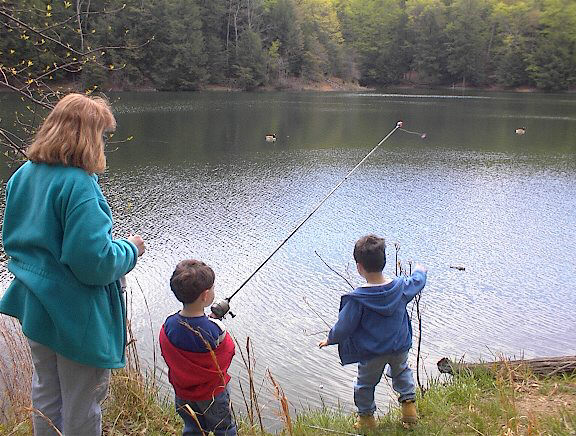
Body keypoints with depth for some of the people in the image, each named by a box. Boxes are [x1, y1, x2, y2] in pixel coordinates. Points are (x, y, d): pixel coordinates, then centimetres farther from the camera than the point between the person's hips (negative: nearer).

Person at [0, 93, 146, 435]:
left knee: (46, 394, 24)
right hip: (77, 314, -8)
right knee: (81, 406, 11)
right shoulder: (78, 184, -25)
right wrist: (131, 249, -10)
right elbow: (94, 261, -28)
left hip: (34, 305, 8)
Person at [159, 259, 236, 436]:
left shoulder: (169, 326, -18)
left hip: (182, 392, 4)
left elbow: (169, 357, -2)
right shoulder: (216, 330, -30)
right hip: (213, 393, -4)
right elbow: (229, 352, -11)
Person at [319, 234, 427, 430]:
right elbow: (417, 282, 9)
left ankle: (366, 416, 35)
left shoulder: (357, 299, -27)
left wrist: (330, 339, 2)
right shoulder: (401, 286, -15)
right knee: (401, 372, 33)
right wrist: (420, 271, 32)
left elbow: (343, 328, -18)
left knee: (365, 383, 21)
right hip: (400, 348, 4)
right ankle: (409, 403, 31)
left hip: (371, 353, -3)